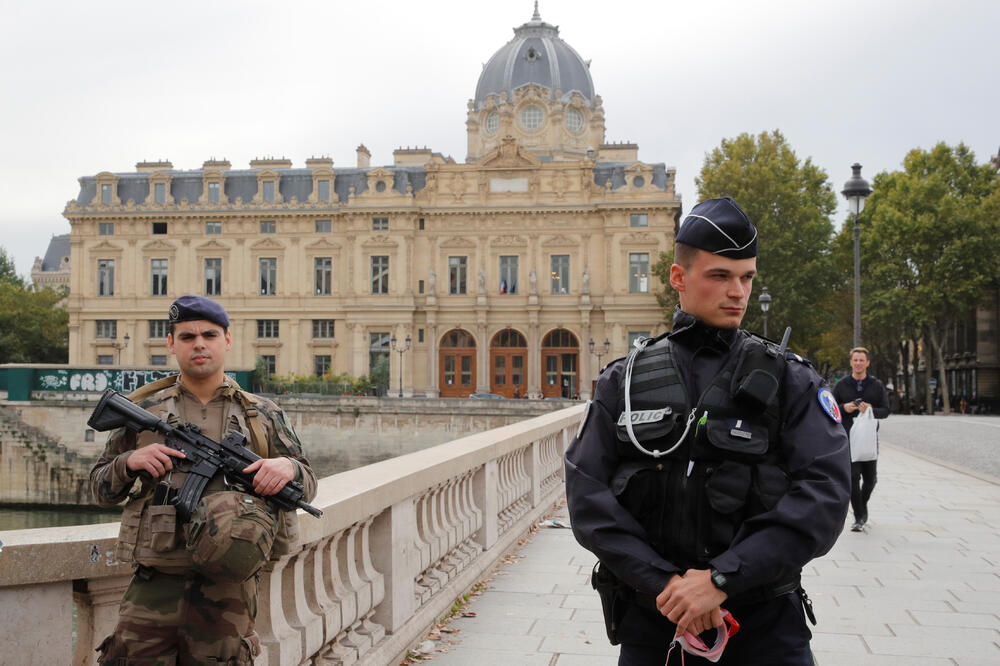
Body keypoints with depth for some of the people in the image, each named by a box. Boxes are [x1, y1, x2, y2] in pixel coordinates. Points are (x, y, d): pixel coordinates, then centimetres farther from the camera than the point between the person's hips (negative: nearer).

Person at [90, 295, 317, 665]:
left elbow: (307, 484, 12)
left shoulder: (263, 415, 10)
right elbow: (100, 488, 13)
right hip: (153, 588, 0)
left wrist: (288, 467, -11)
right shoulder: (143, 409, 9)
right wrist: (129, 462, -9)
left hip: (228, 591, 0)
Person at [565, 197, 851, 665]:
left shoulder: (790, 381, 0)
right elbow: (587, 492, -5)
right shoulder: (623, 381, 3)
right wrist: (663, 581, -17)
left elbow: (825, 490, -13)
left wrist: (721, 579, -20)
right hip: (651, 619, 1)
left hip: (764, 624, -1)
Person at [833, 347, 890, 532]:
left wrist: (871, 410, -16)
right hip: (848, 439, -1)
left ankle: (862, 505, 36)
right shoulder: (841, 385, 6)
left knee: (870, 478, 8)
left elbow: (885, 411, 5)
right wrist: (844, 407, -10)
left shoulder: (877, 385, 7)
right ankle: (859, 517, -3)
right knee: (853, 478, -8)